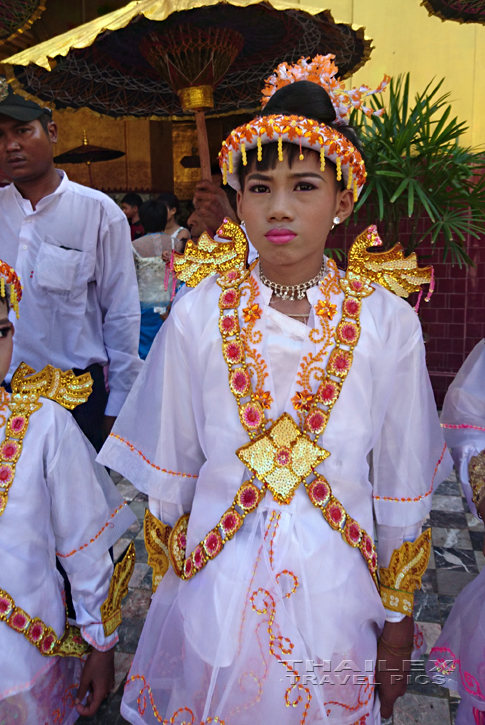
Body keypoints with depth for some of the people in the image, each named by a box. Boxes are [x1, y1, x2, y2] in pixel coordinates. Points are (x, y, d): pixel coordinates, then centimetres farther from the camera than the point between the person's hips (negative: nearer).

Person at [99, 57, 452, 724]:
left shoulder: (388, 324, -10)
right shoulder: (198, 316, -10)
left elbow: (402, 494, -4)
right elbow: (169, 476, -1)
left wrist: (397, 626, 3)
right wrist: (169, 581, 6)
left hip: (337, 592, 0)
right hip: (216, 587, 0)